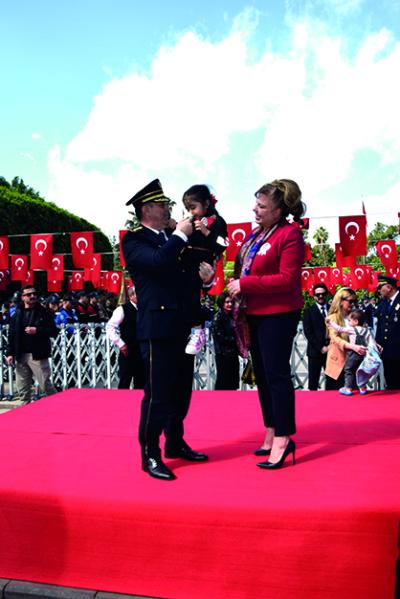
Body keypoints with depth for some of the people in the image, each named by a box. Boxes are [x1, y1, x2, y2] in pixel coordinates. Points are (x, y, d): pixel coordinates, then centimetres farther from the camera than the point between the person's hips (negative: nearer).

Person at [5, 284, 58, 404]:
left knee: (45, 385, -3)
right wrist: (9, 353, 3)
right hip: (21, 356, 4)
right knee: (22, 388, 9)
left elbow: (54, 331, -3)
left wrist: (37, 330, -16)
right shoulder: (17, 314, 11)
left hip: (38, 355, -4)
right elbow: (11, 336, 11)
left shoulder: (43, 312, 2)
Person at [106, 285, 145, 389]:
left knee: (140, 382, 11)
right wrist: (120, 343, -15)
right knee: (125, 382, -1)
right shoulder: (122, 309, -7)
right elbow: (110, 327, -12)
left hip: (141, 351, 6)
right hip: (127, 351, -5)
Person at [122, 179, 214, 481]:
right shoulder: (134, 241, -6)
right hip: (158, 328, -8)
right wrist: (181, 235, -12)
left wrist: (205, 276, 0)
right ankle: (150, 454, 10)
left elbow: (184, 278, 22)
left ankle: (176, 443, 30)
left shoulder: (171, 239, 18)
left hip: (183, 327, 8)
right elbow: (158, 260, -26)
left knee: (181, 391, 16)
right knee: (157, 394, -4)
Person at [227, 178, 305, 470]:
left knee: (276, 374, -5)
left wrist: (245, 284, -19)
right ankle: (272, 433, 27)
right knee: (262, 374, 14)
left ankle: (282, 439, 6)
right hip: (255, 313, 9)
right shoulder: (258, 232, 12)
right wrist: (237, 285, 3)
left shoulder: (289, 234, -13)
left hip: (278, 314, -9)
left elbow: (287, 279, -20)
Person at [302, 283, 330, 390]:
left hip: (331, 350, 2)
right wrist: (321, 347, -10)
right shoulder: (309, 311, 3)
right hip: (315, 351, -2)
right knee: (313, 383, 2)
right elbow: (308, 332, -4)